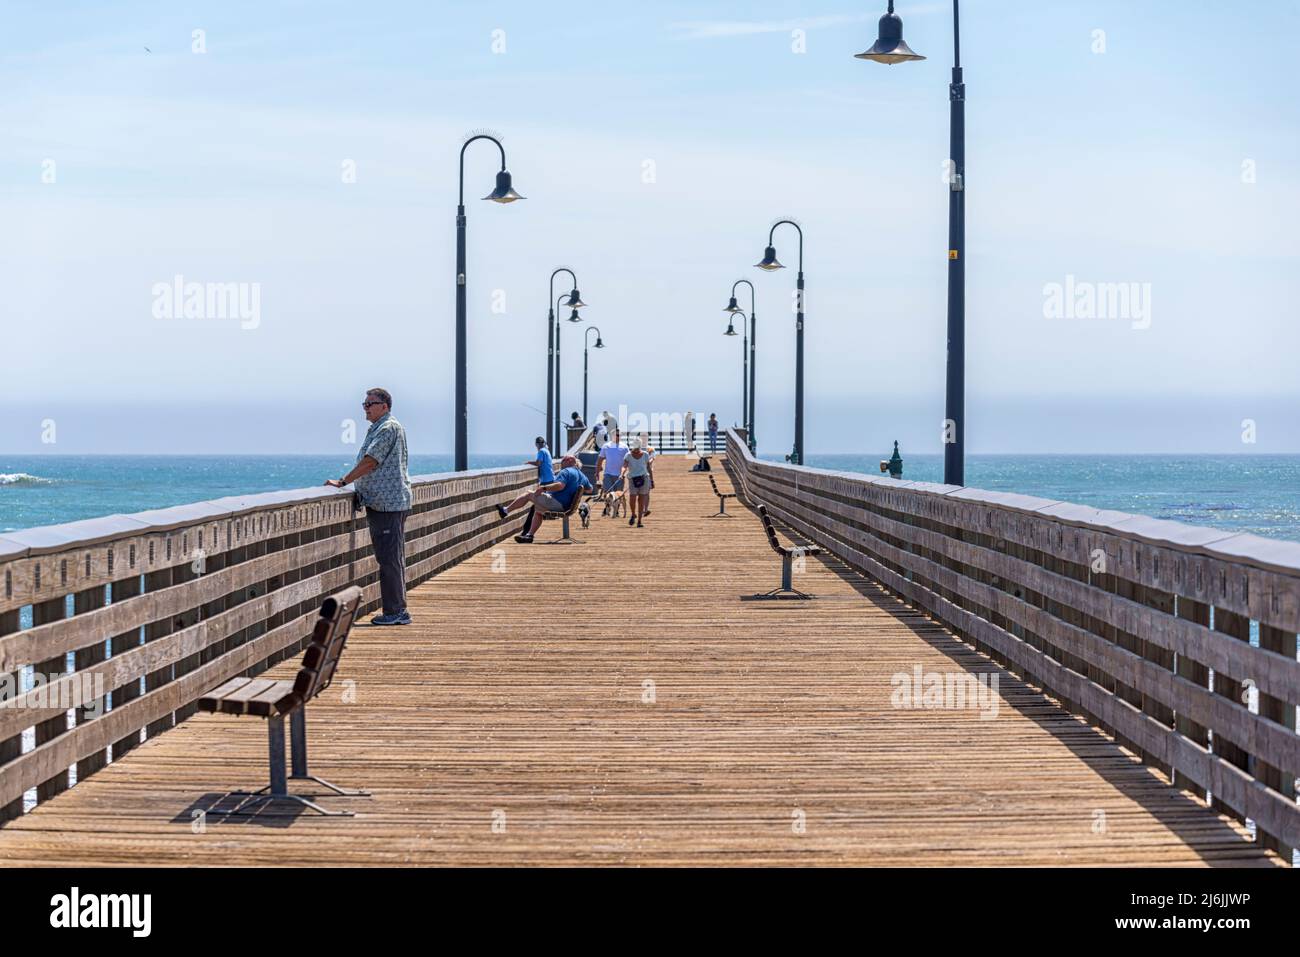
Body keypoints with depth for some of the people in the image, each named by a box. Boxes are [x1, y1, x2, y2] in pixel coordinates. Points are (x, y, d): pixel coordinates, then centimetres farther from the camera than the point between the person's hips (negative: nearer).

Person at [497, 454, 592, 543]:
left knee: (528, 495, -1)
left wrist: (544, 488, -26)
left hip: (557, 503, -10)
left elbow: (560, 485, -30)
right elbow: (590, 489, 27)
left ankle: (506, 510, 6)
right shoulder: (581, 475, 14)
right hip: (567, 506, 10)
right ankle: (529, 535, 28)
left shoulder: (566, 471, -13)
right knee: (537, 510, 30)